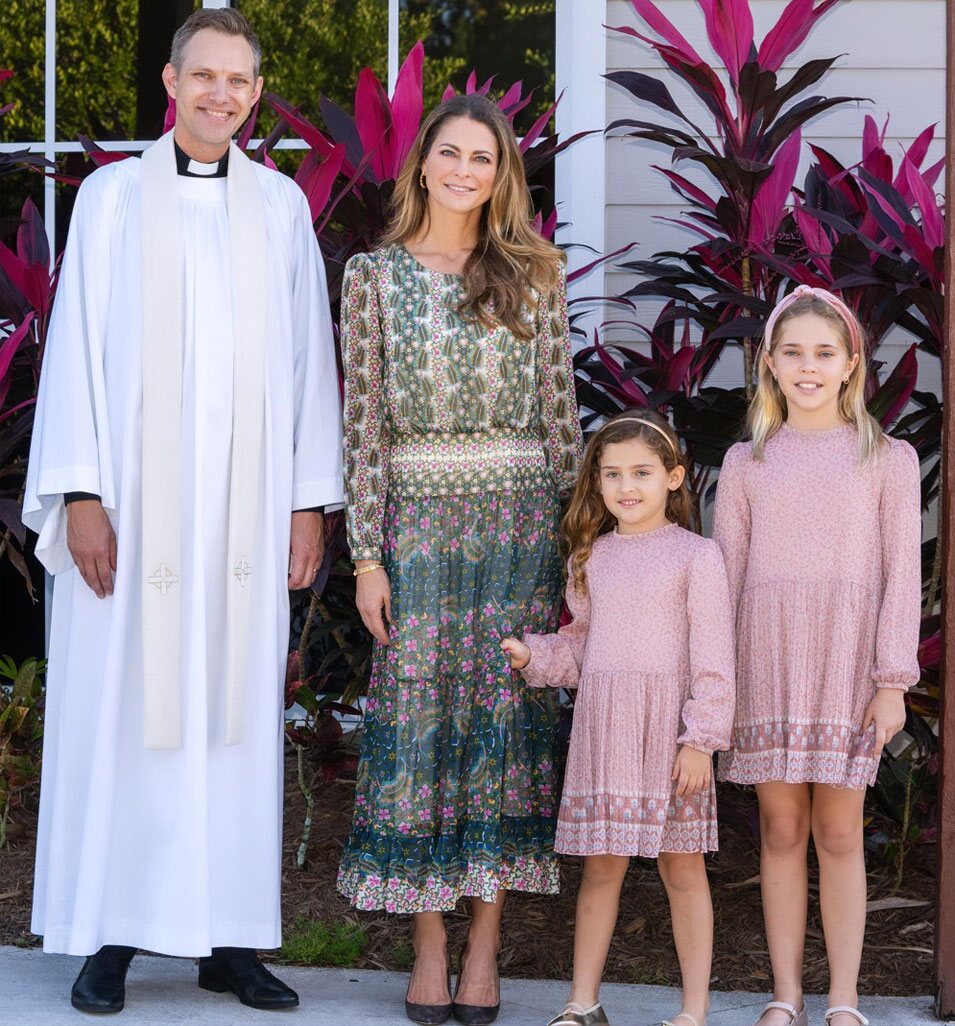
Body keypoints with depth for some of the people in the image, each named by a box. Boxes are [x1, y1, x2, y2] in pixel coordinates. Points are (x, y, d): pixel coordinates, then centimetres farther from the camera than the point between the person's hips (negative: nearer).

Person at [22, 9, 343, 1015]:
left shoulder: (281, 206, 9)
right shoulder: (113, 195, 4)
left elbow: (308, 358, 8)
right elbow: (76, 346, 1)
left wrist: (310, 501, 3)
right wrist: (79, 493, -7)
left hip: (245, 507, 2)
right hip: (132, 500, -1)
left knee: (235, 712, 3)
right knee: (118, 708, 0)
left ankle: (227, 935, 9)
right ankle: (110, 932, 6)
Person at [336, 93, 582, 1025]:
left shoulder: (532, 275, 6)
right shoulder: (374, 275, 4)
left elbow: (558, 412, 6)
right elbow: (363, 420, 1)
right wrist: (366, 553, -4)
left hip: (517, 518, 1)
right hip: (416, 519, 0)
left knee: (505, 712, 1)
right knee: (417, 713, 0)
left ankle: (484, 944, 9)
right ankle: (429, 944, 10)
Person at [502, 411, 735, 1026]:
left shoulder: (696, 555, -3)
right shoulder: (592, 557, 12)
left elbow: (713, 656, -6)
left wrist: (701, 738, -12)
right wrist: (532, 655, 0)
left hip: (668, 727, -4)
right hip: (600, 725, 4)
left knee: (681, 863, 3)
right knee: (602, 863, 8)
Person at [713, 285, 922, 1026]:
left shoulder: (889, 460, 7)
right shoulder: (746, 463, 11)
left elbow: (902, 574, 2)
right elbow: (725, 573, 10)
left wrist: (893, 680, -6)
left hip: (847, 660, -1)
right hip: (767, 660, 1)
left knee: (839, 832, 0)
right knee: (781, 829, 3)